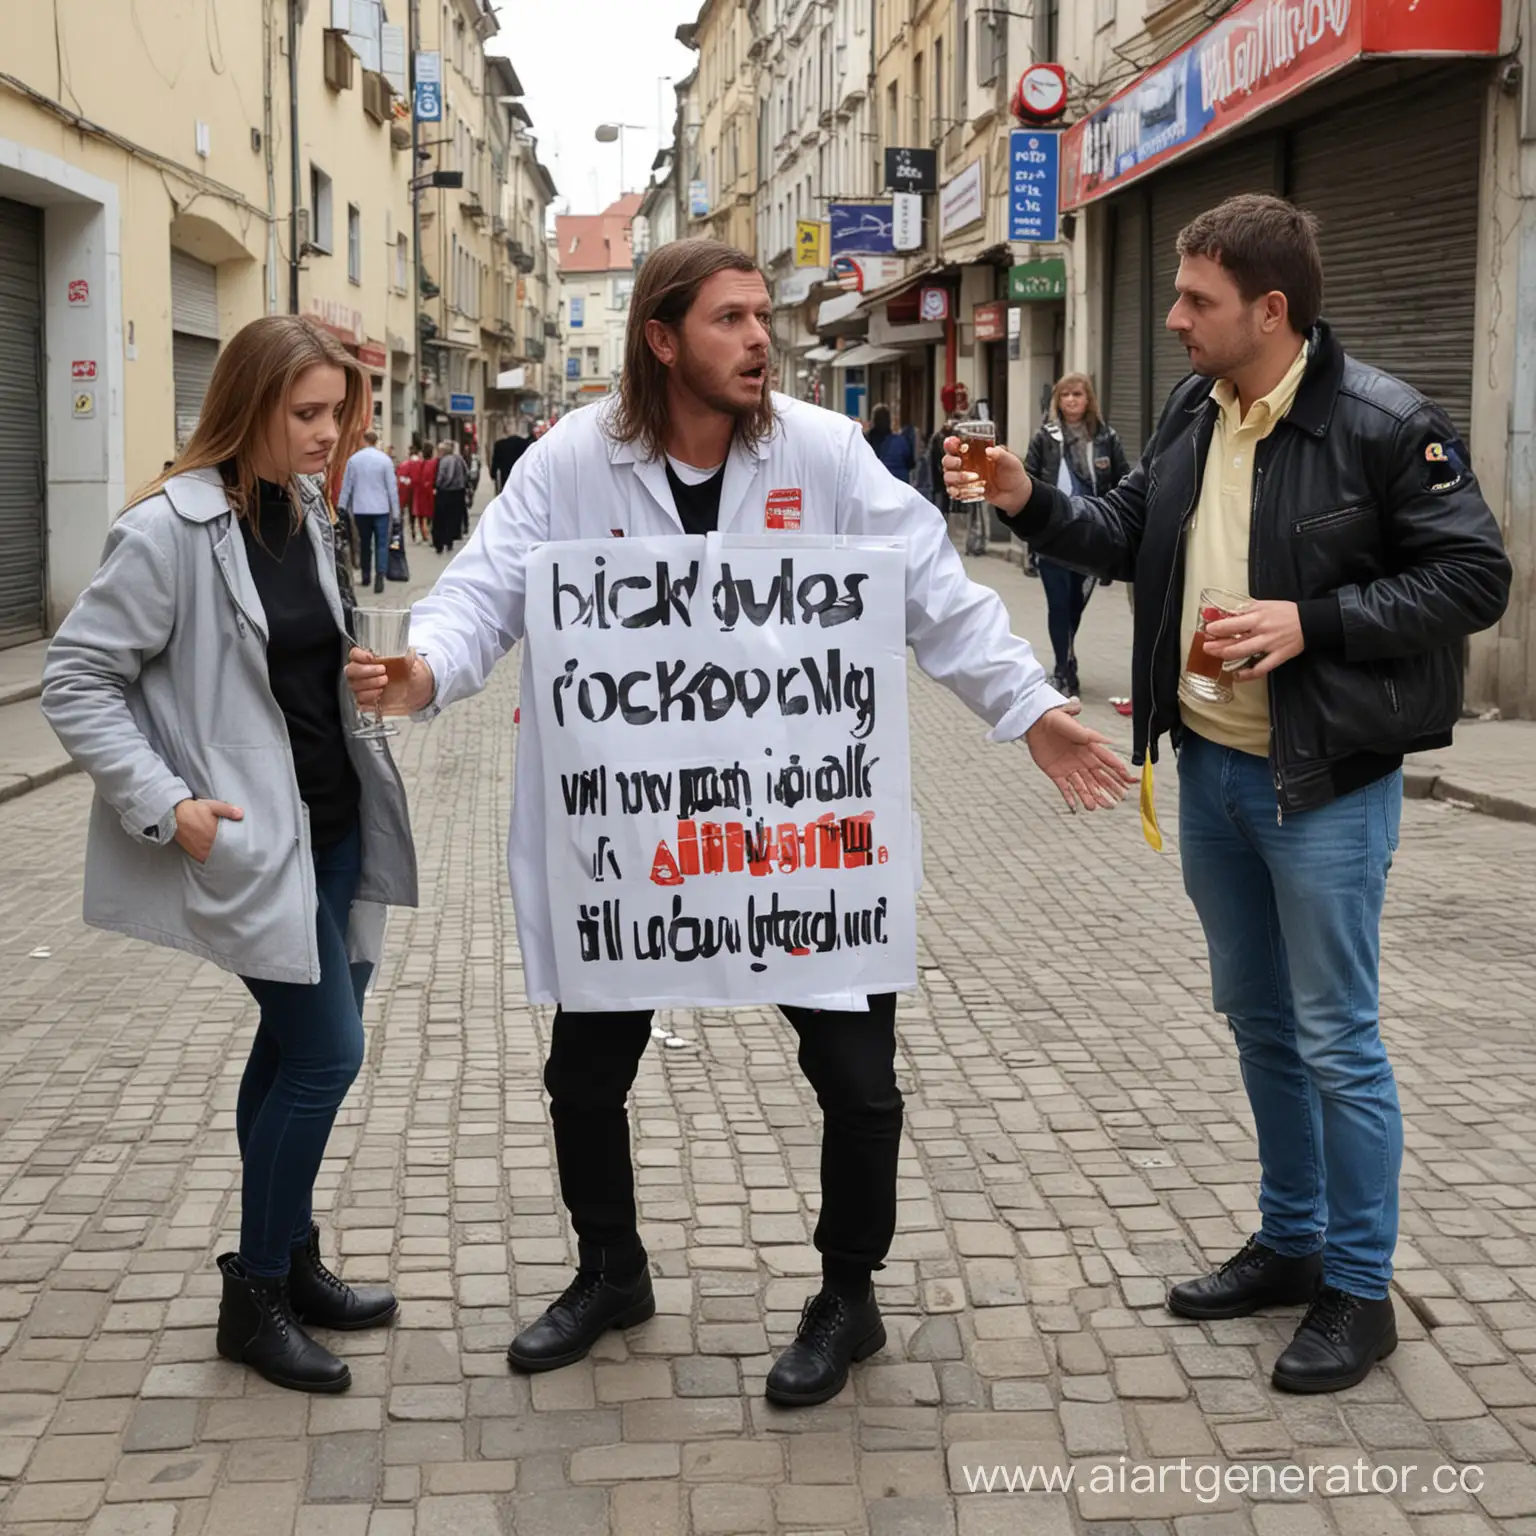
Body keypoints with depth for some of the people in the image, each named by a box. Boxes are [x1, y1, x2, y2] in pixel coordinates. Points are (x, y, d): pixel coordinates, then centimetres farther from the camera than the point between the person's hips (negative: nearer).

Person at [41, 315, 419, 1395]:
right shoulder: (171, 529, -16)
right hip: (253, 839, -7)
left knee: (297, 1051, 15)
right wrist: (165, 803, -19)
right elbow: (76, 680, -14)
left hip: (335, 827, 8)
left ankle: (292, 1264, 30)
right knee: (326, 1053, -7)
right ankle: (257, 1299, 9)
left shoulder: (307, 510, 7)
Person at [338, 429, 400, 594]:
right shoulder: (385, 459, -7)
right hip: (381, 508, -2)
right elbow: (392, 486, -4)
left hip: (360, 509, 2)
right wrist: (395, 509, 3)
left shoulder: (353, 460, -1)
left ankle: (366, 576, 24)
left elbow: (346, 486, 3)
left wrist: (342, 508, 12)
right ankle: (379, 575, -17)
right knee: (381, 544, -1)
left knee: (364, 543, 15)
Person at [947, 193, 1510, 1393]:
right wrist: (1032, 503, 0)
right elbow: (1130, 537, 16)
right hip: (1209, 767, 8)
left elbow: (1474, 577, -15)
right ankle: (1291, 1243, 35)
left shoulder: (1386, 425, -16)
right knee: (1258, 1020, 18)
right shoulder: (1194, 413, 5)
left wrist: (1313, 622, -23)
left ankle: (1360, 1291, 16)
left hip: (1324, 784, -7)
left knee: (1336, 1039, 1)